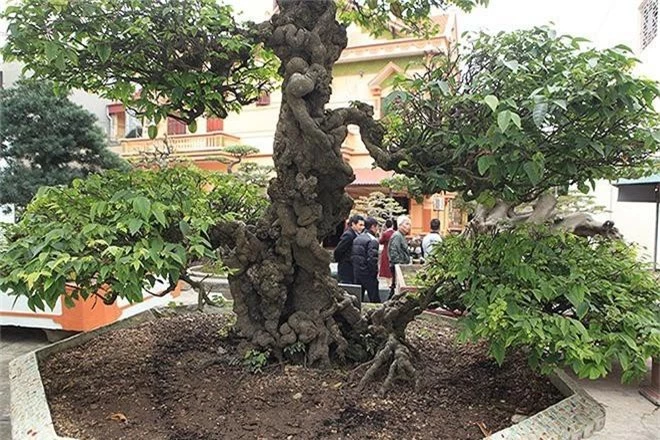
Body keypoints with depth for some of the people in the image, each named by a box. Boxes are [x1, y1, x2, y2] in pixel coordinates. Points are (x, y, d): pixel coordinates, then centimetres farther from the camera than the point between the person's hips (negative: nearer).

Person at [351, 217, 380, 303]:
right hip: (368, 274, -8)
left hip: (357, 273, 8)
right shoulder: (373, 240, -14)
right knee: (374, 299, 0)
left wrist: (356, 268, 16)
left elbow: (352, 256, 12)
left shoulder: (357, 238, 10)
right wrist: (376, 272, -10)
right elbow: (372, 259, -22)